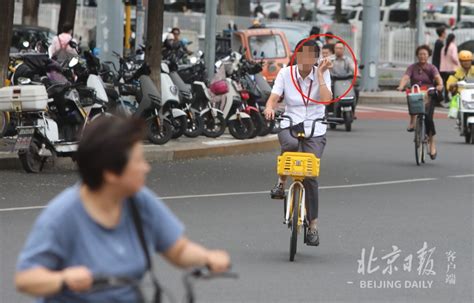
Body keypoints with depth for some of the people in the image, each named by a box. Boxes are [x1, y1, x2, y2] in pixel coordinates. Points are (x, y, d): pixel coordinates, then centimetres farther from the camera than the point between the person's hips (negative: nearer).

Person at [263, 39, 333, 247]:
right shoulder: (286, 73, 0)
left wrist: (319, 75, -15)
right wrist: (269, 108, -32)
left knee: (310, 175, -13)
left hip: (315, 132, 0)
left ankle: (313, 224, -2)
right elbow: (273, 97, -11)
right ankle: (281, 182, -14)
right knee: (291, 145, -38)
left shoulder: (322, 74, 0)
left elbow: (326, 99, -16)